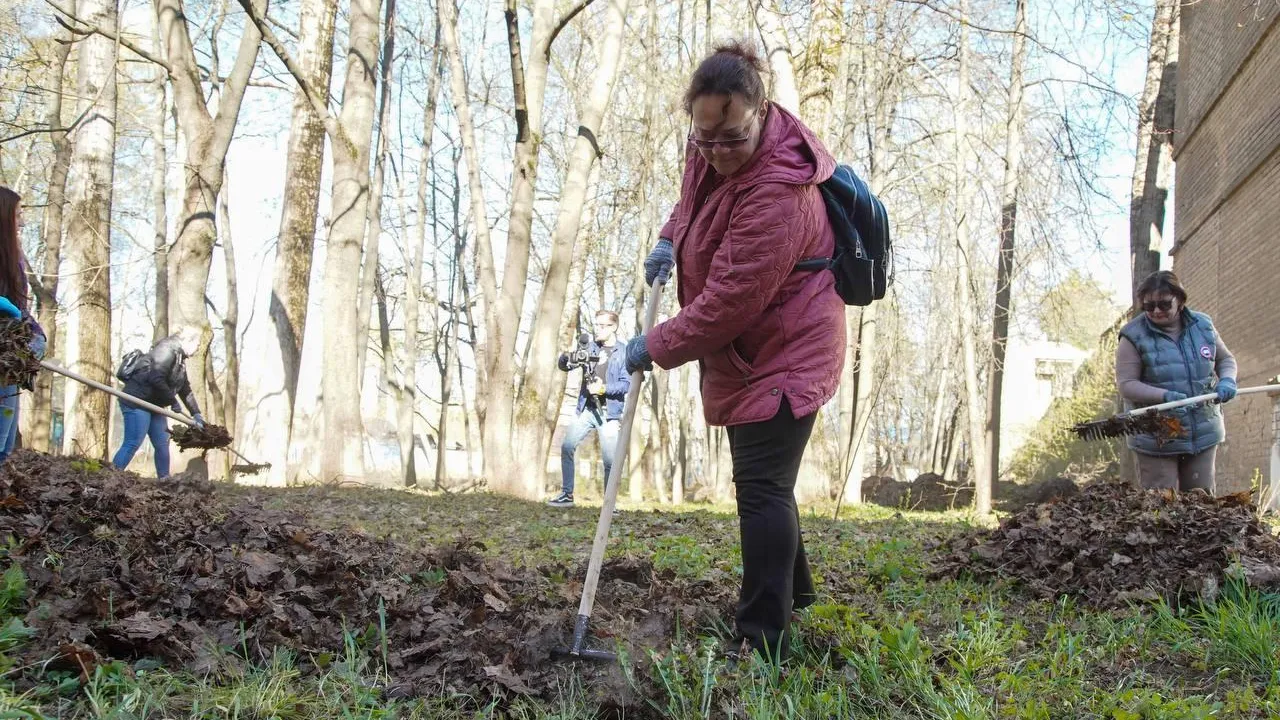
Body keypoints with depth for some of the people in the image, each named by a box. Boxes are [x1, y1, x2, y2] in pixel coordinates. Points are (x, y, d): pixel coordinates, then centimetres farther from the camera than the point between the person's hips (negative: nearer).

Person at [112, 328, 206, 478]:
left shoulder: (180, 360, 16)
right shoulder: (167, 350, -15)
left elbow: (186, 390, 23)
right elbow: (156, 380, -26)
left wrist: (196, 414, 22)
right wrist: (174, 402, -17)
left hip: (153, 404, 10)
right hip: (137, 401, -10)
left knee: (162, 444, 10)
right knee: (132, 443, -16)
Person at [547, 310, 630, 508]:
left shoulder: (623, 353, -4)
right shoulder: (590, 347, 10)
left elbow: (627, 383, -8)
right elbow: (564, 366, 6)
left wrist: (604, 388, -21)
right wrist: (566, 359, -17)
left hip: (608, 412, -4)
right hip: (586, 409, 4)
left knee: (610, 460, -6)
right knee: (567, 447, -6)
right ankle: (566, 494, 3)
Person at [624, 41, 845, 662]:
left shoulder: (777, 192, -32)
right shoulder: (712, 151, -3)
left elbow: (729, 301, -30)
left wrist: (656, 347, -18)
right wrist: (670, 238, 4)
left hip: (783, 355, -10)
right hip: (744, 352, 10)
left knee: (761, 487, -13)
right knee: (761, 482, 21)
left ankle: (763, 644, -7)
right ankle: (792, 591, 40)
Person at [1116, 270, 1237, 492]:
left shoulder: (1203, 326, 5)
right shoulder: (1134, 336, -8)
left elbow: (1225, 359, 19)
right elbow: (1126, 384, -11)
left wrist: (1227, 380, -4)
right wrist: (1166, 396, -25)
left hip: (1203, 435, 4)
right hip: (1156, 439, -4)